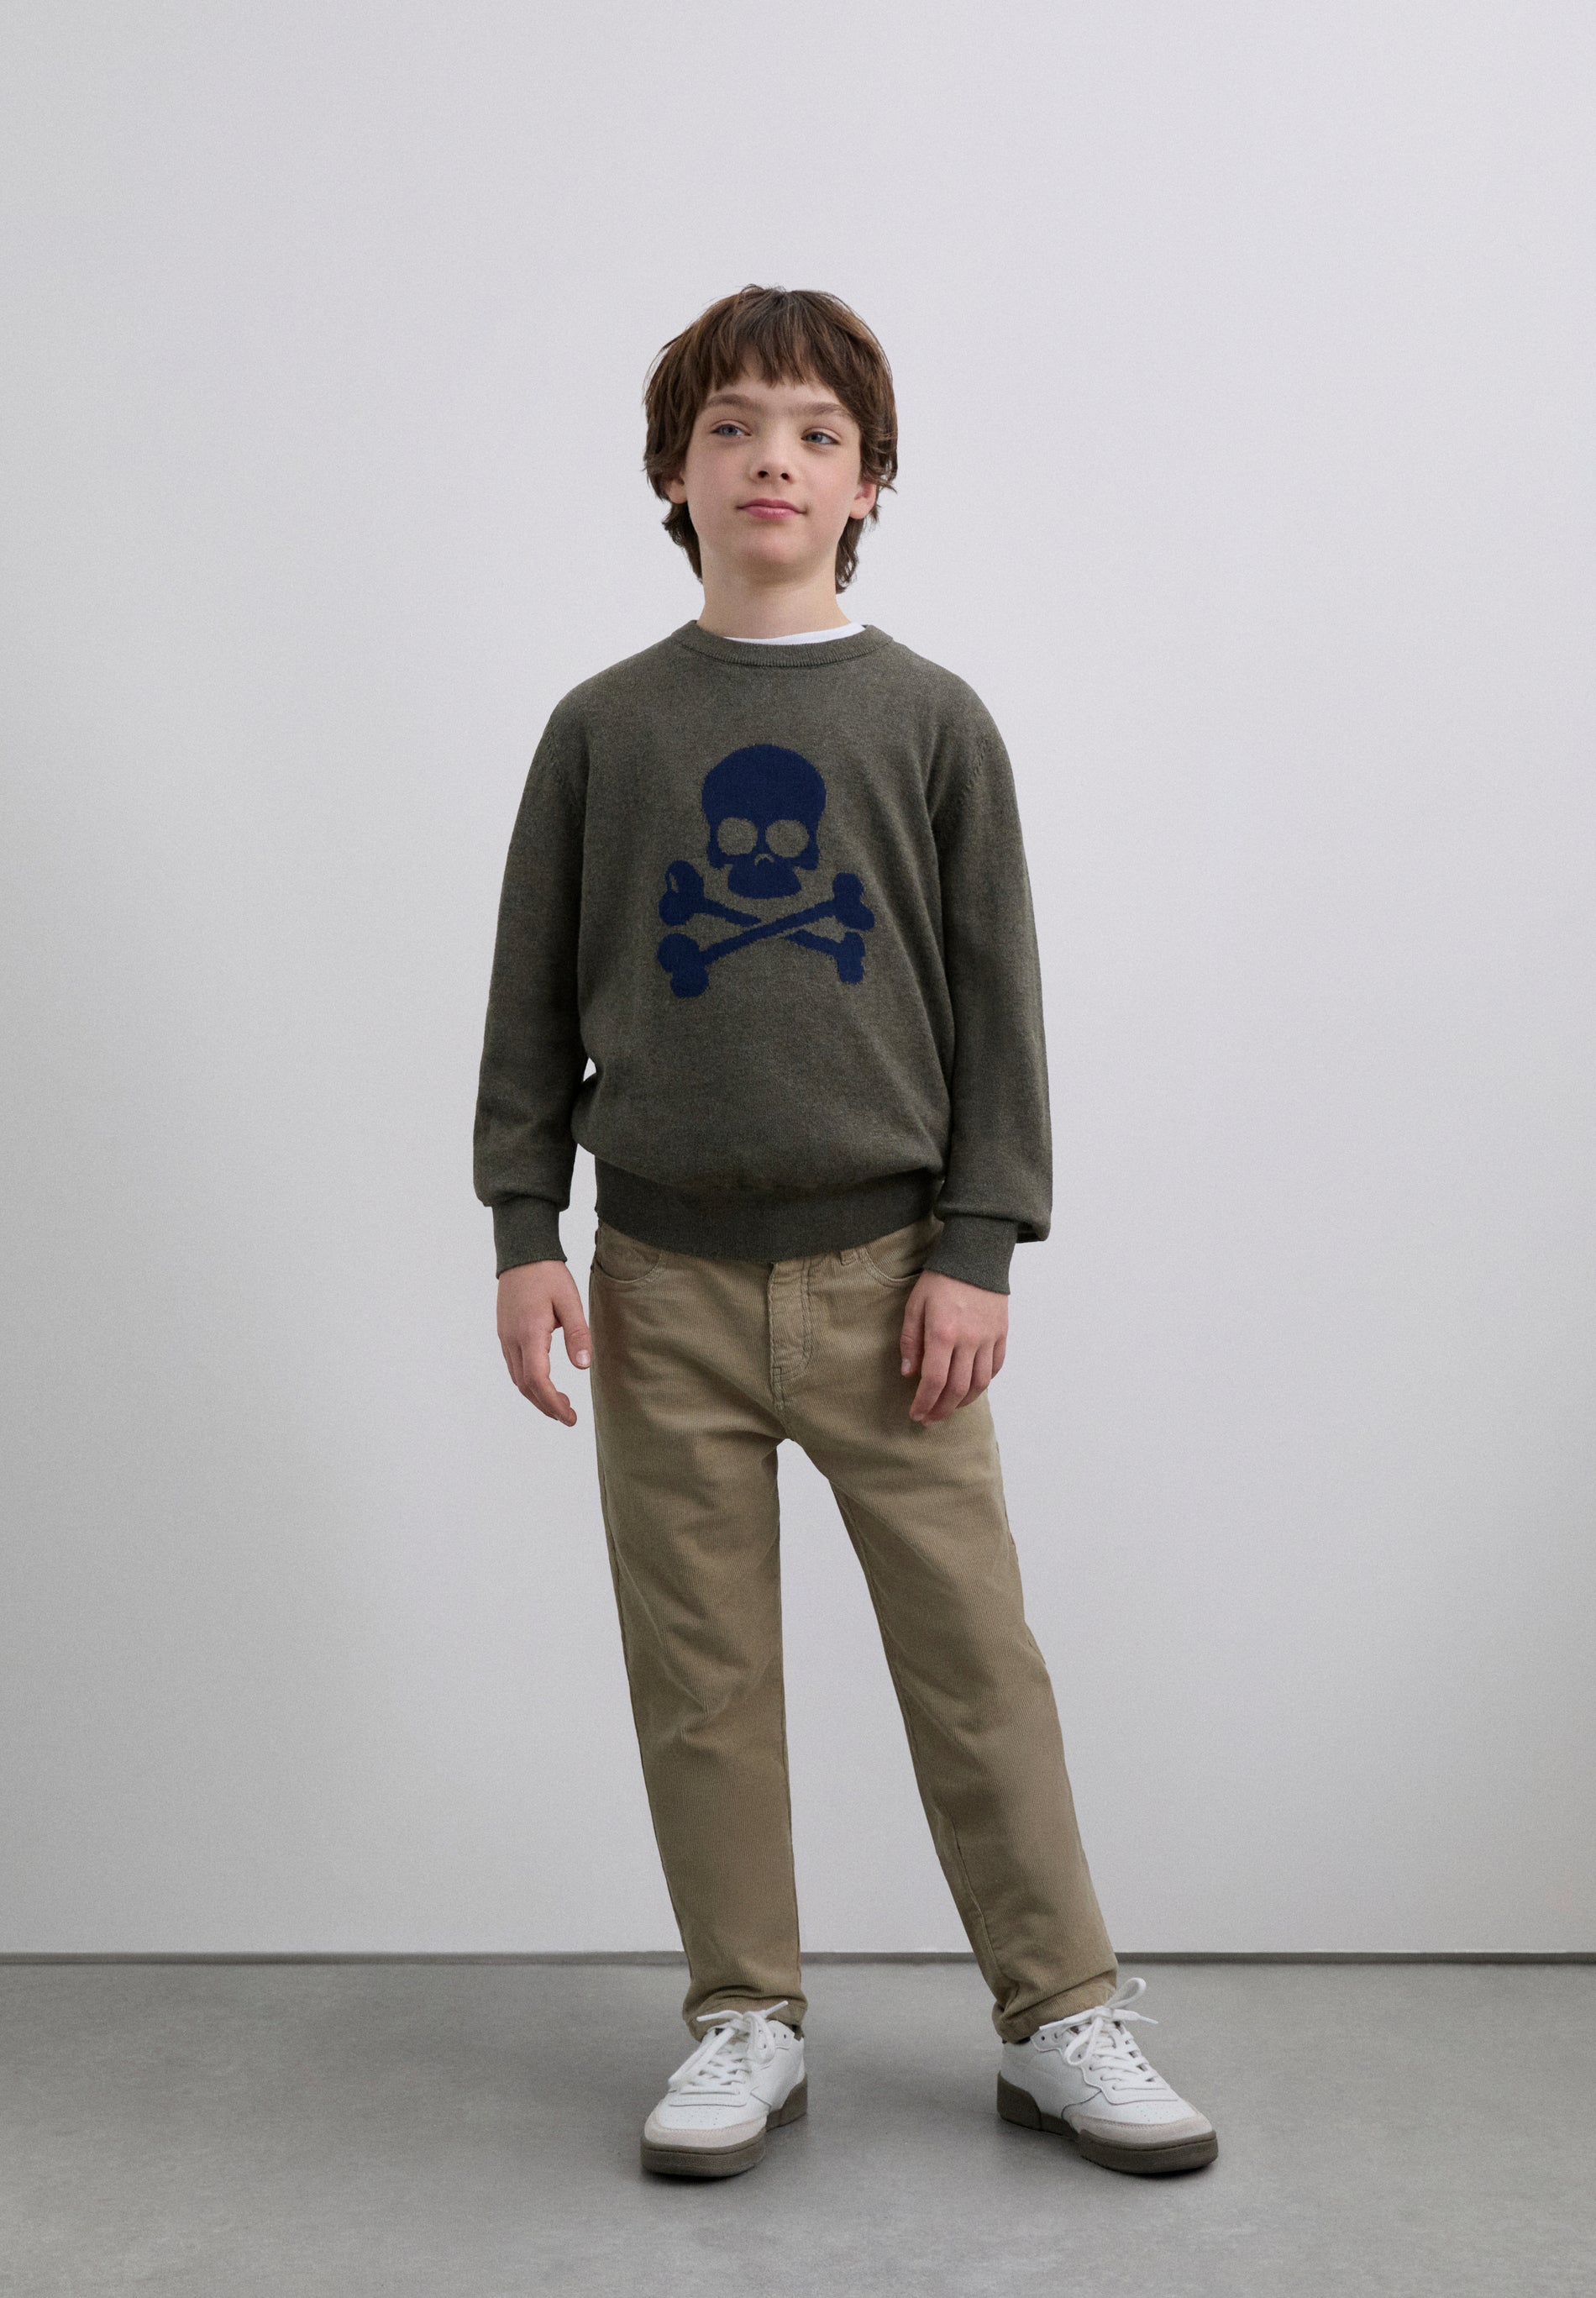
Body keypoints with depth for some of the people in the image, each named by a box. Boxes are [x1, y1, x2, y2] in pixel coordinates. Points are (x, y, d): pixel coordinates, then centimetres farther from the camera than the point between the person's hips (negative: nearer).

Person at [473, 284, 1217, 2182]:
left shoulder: (932, 721, 4)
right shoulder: (603, 728, 6)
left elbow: (997, 998, 3)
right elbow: (535, 998, 8)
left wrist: (978, 1248, -4)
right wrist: (522, 1234, 0)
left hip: (883, 1268, -1)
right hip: (664, 1276, 1)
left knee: (974, 1655, 2)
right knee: (701, 1674, 6)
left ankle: (1060, 2016, 15)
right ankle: (745, 2022, 20)